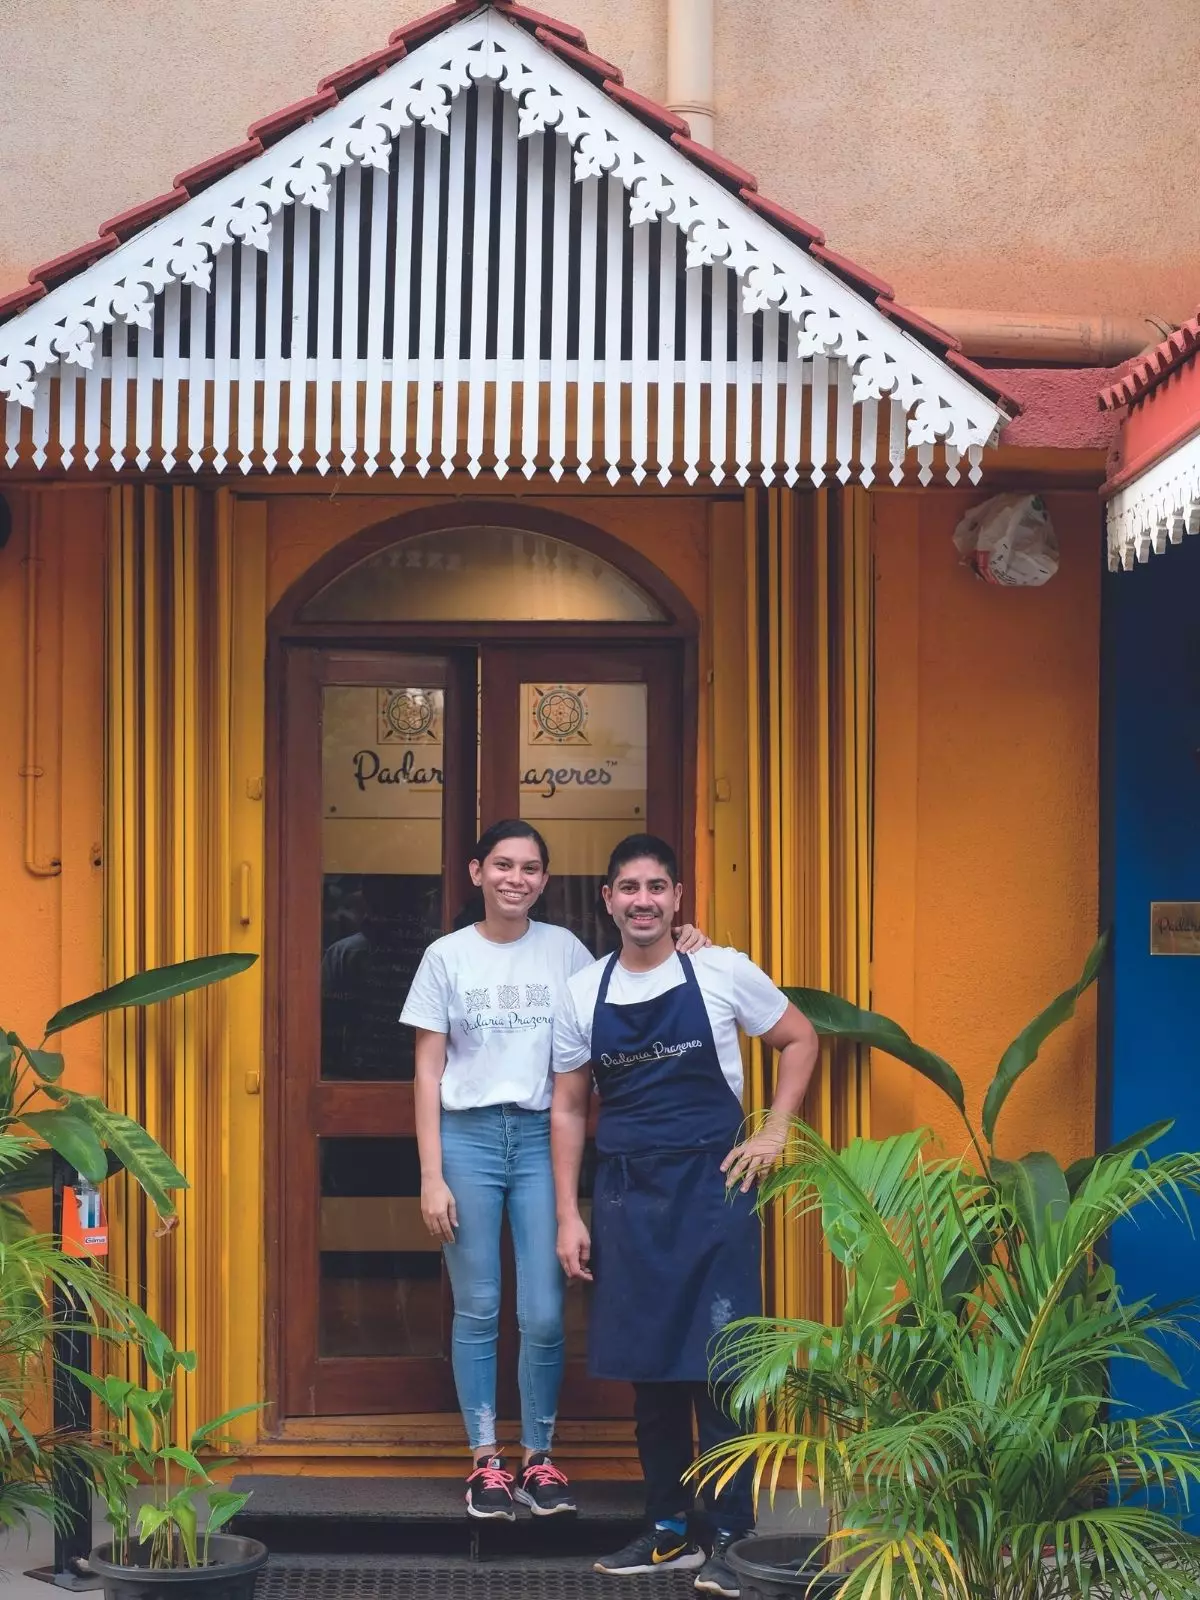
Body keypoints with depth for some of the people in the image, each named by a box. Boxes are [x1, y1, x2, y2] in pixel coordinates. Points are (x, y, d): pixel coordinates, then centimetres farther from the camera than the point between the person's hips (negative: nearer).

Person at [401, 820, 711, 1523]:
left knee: (545, 1314, -3)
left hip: (541, 1137, 1)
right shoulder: (447, 956, 3)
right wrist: (432, 1176, -3)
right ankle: (486, 1461, 13)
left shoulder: (564, 950, 7)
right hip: (468, 1137, -1)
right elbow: (429, 1072, 3)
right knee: (478, 1311, 3)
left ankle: (538, 1457, 12)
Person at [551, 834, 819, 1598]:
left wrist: (774, 1134, -1)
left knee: (718, 1366, -4)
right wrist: (570, 1217, 5)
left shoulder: (724, 973, -3)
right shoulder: (584, 993, 5)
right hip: (626, 1196, 3)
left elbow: (800, 1038, 9)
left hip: (712, 1188, -3)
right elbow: (569, 1109, 10)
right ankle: (668, 1530, 19)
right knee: (646, 1366, 8)